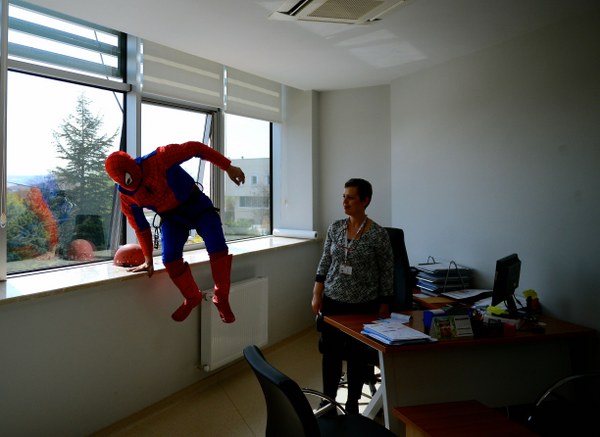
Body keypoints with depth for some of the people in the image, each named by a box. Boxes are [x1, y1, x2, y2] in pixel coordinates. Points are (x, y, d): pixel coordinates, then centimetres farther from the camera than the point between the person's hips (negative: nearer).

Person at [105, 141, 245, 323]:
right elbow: (140, 227, 2)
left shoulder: (158, 159, -26)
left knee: (218, 248, -21)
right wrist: (148, 260, 7)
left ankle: (221, 299, -2)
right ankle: (192, 297, 9)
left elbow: (195, 148, -22)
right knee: (170, 257, -19)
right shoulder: (126, 195, -9)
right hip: (172, 216, 4)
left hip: (196, 204, -3)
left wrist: (228, 167, -23)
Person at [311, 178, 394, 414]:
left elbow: (387, 272, -4)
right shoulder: (335, 228, -1)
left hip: (363, 305, -3)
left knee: (358, 355, 12)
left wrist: (384, 305, -3)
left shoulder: (379, 234, -11)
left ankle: (352, 403, 33)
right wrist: (316, 295, 2)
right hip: (332, 301, 3)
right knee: (331, 353, 12)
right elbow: (324, 262, 5)